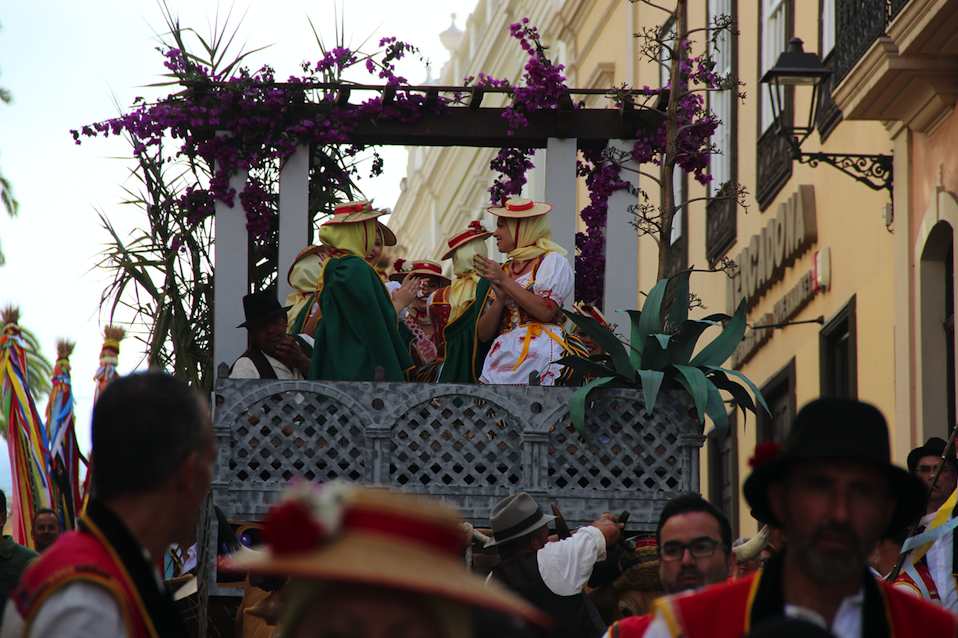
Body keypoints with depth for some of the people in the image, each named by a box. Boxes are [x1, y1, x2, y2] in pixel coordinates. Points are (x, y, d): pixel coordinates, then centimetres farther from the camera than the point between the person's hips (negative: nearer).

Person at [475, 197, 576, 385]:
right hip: (501, 358, 5)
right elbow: (484, 334, 16)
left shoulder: (552, 261, 7)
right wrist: (500, 299, -2)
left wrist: (505, 281, -4)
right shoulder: (502, 270, 22)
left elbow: (545, 311, -10)